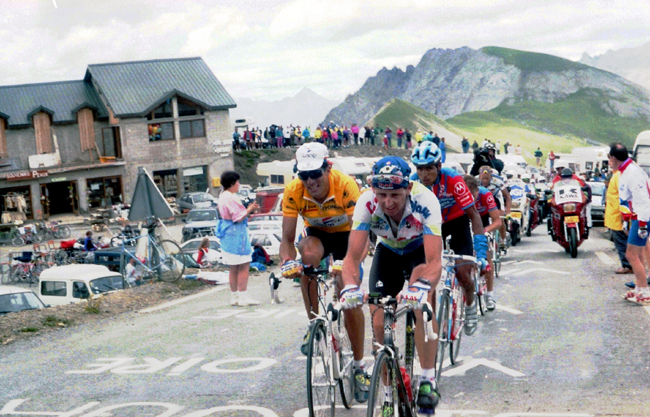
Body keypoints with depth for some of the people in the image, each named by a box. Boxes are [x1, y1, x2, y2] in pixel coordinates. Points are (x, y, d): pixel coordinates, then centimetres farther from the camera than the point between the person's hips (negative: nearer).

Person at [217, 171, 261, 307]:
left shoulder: (223, 196, 14)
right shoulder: (231, 198, -18)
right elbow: (238, 218, -20)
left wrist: (248, 209, 13)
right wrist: (249, 209, -9)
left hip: (228, 233, 11)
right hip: (236, 233, -11)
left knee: (234, 268, 14)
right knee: (244, 266, -6)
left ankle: (234, 297, 18)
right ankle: (243, 297, -5)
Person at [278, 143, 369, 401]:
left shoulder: (346, 185, -33)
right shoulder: (293, 192, -26)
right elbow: (287, 238, -23)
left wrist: (346, 263, -55)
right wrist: (288, 262, -45)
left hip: (346, 236, -2)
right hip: (317, 235, 2)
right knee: (309, 253, -35)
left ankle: (359, 367, 5)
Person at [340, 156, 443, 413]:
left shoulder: (425, 201, -37)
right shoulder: (367, 204, -31)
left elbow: (434, 261, -43)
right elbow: (353, 257, -32)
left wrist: (421, 286, -64)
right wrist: (350, 286, -53)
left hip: (421, 250, -2)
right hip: (388, 251, 3)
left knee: (421, 296, -33)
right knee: (380, 324, -9)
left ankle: (429, 380, -24)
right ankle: (389, 395, 10)